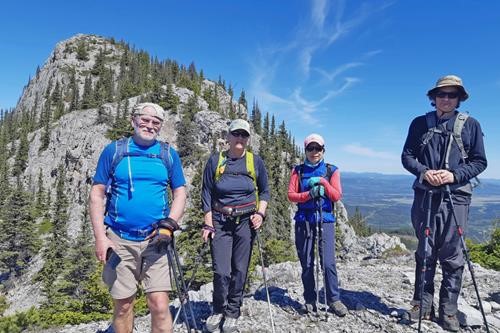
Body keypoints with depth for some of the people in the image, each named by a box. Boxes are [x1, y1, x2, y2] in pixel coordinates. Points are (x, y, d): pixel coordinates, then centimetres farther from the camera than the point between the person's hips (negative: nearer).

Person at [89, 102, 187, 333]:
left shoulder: (169, 154, 6)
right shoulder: (114, 150, 4)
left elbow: (180, 193, 6)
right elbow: (97, 194, 3)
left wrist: (168, 226, -9)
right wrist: (100, 236, -5)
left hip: (156, 240, 0)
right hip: (119, 240, 0)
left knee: (159, 306, -4)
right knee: (123, 306, 11)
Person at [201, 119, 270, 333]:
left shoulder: (256, 162, 4)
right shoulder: (215, 161, 2)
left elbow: (264, 192, 12)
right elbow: (206, 193, 4)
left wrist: (260, 213, -4)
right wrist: (208, 223, -3)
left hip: (246, 221, 1)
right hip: (220, 221, 0)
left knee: (240, 269, 4)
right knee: (221, 271, -4)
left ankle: (232, 313, 24)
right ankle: (218, 310, 23)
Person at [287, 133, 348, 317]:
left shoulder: (331, 170, 7)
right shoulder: (298, 171, 9)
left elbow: (337, 196, 0)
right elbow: (291, 195, 0)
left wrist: (322, 182, -12)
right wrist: (309, 194, -15)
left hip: (325, 220, -1)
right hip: (304, 221, 1)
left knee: (328, 262, -8)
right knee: (306, 263, 5)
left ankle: (334, 300, 8)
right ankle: (310, 300, 18)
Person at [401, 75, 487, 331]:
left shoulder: (470, 125, 6)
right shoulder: (420, 123, 9)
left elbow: (479, 161, 5)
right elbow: (407, 156, 8)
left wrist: (455, 174, -12)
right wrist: (424, 172, -11)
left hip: (456, 196, -1)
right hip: (425, 195, 1)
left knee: (452, 255, 3)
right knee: (425, 252, 8)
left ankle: (448, 310, 16)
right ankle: (423, 304, 19)